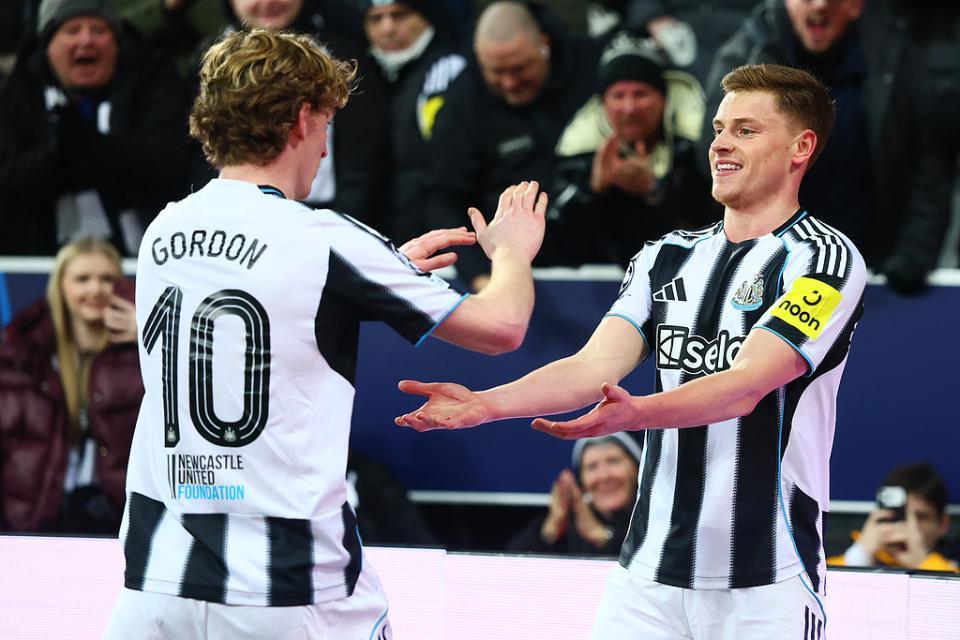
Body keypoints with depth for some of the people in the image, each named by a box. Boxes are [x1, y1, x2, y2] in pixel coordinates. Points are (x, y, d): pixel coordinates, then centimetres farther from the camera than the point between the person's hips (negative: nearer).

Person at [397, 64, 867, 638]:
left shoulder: (827, 259, -7)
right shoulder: (666, 259, 13)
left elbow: (746, 385, -20)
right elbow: (596, 366, 1)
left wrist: (636, 414, -36)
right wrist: (486, 404, -16)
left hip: (768, 580, -5)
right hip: (650, 571, 5)